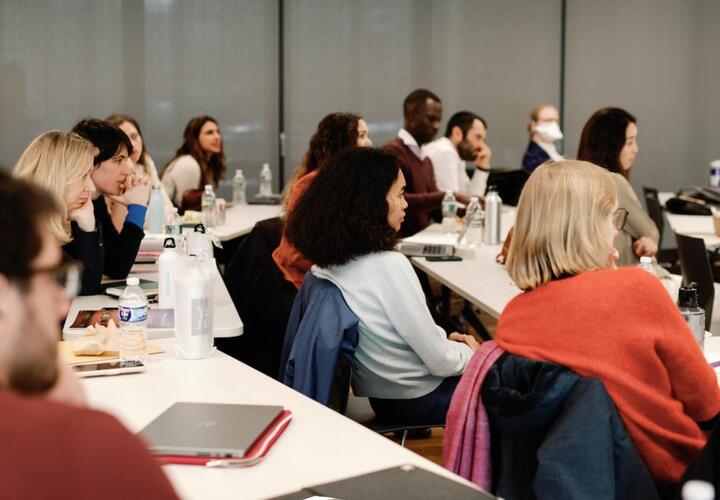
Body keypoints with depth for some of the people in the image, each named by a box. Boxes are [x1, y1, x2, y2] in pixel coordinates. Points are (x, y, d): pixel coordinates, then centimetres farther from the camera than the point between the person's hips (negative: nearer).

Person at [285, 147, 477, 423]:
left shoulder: (332, 260, -5)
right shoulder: (388, 266, -29)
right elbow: (440, 362, -21)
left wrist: (446, 337, 10)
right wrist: (472, 353, -1)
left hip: (376, 393, 7)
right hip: (415, 399, -7)